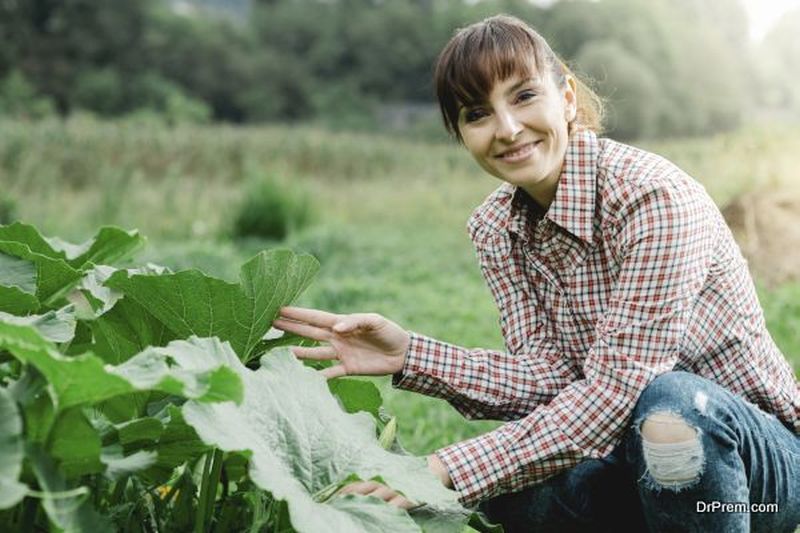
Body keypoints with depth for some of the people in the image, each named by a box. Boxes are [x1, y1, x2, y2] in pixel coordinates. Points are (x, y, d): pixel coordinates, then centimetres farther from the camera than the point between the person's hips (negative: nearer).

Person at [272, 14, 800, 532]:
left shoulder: (652, 194, -24)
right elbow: (551, 376, -9)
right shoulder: (495, 228, -2)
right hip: (637, 446, 5)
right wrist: (407, 355, -22)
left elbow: (618, 388, -30)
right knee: (507, 489, -23)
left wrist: (449, 472, -34)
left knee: (672, 404, -37)